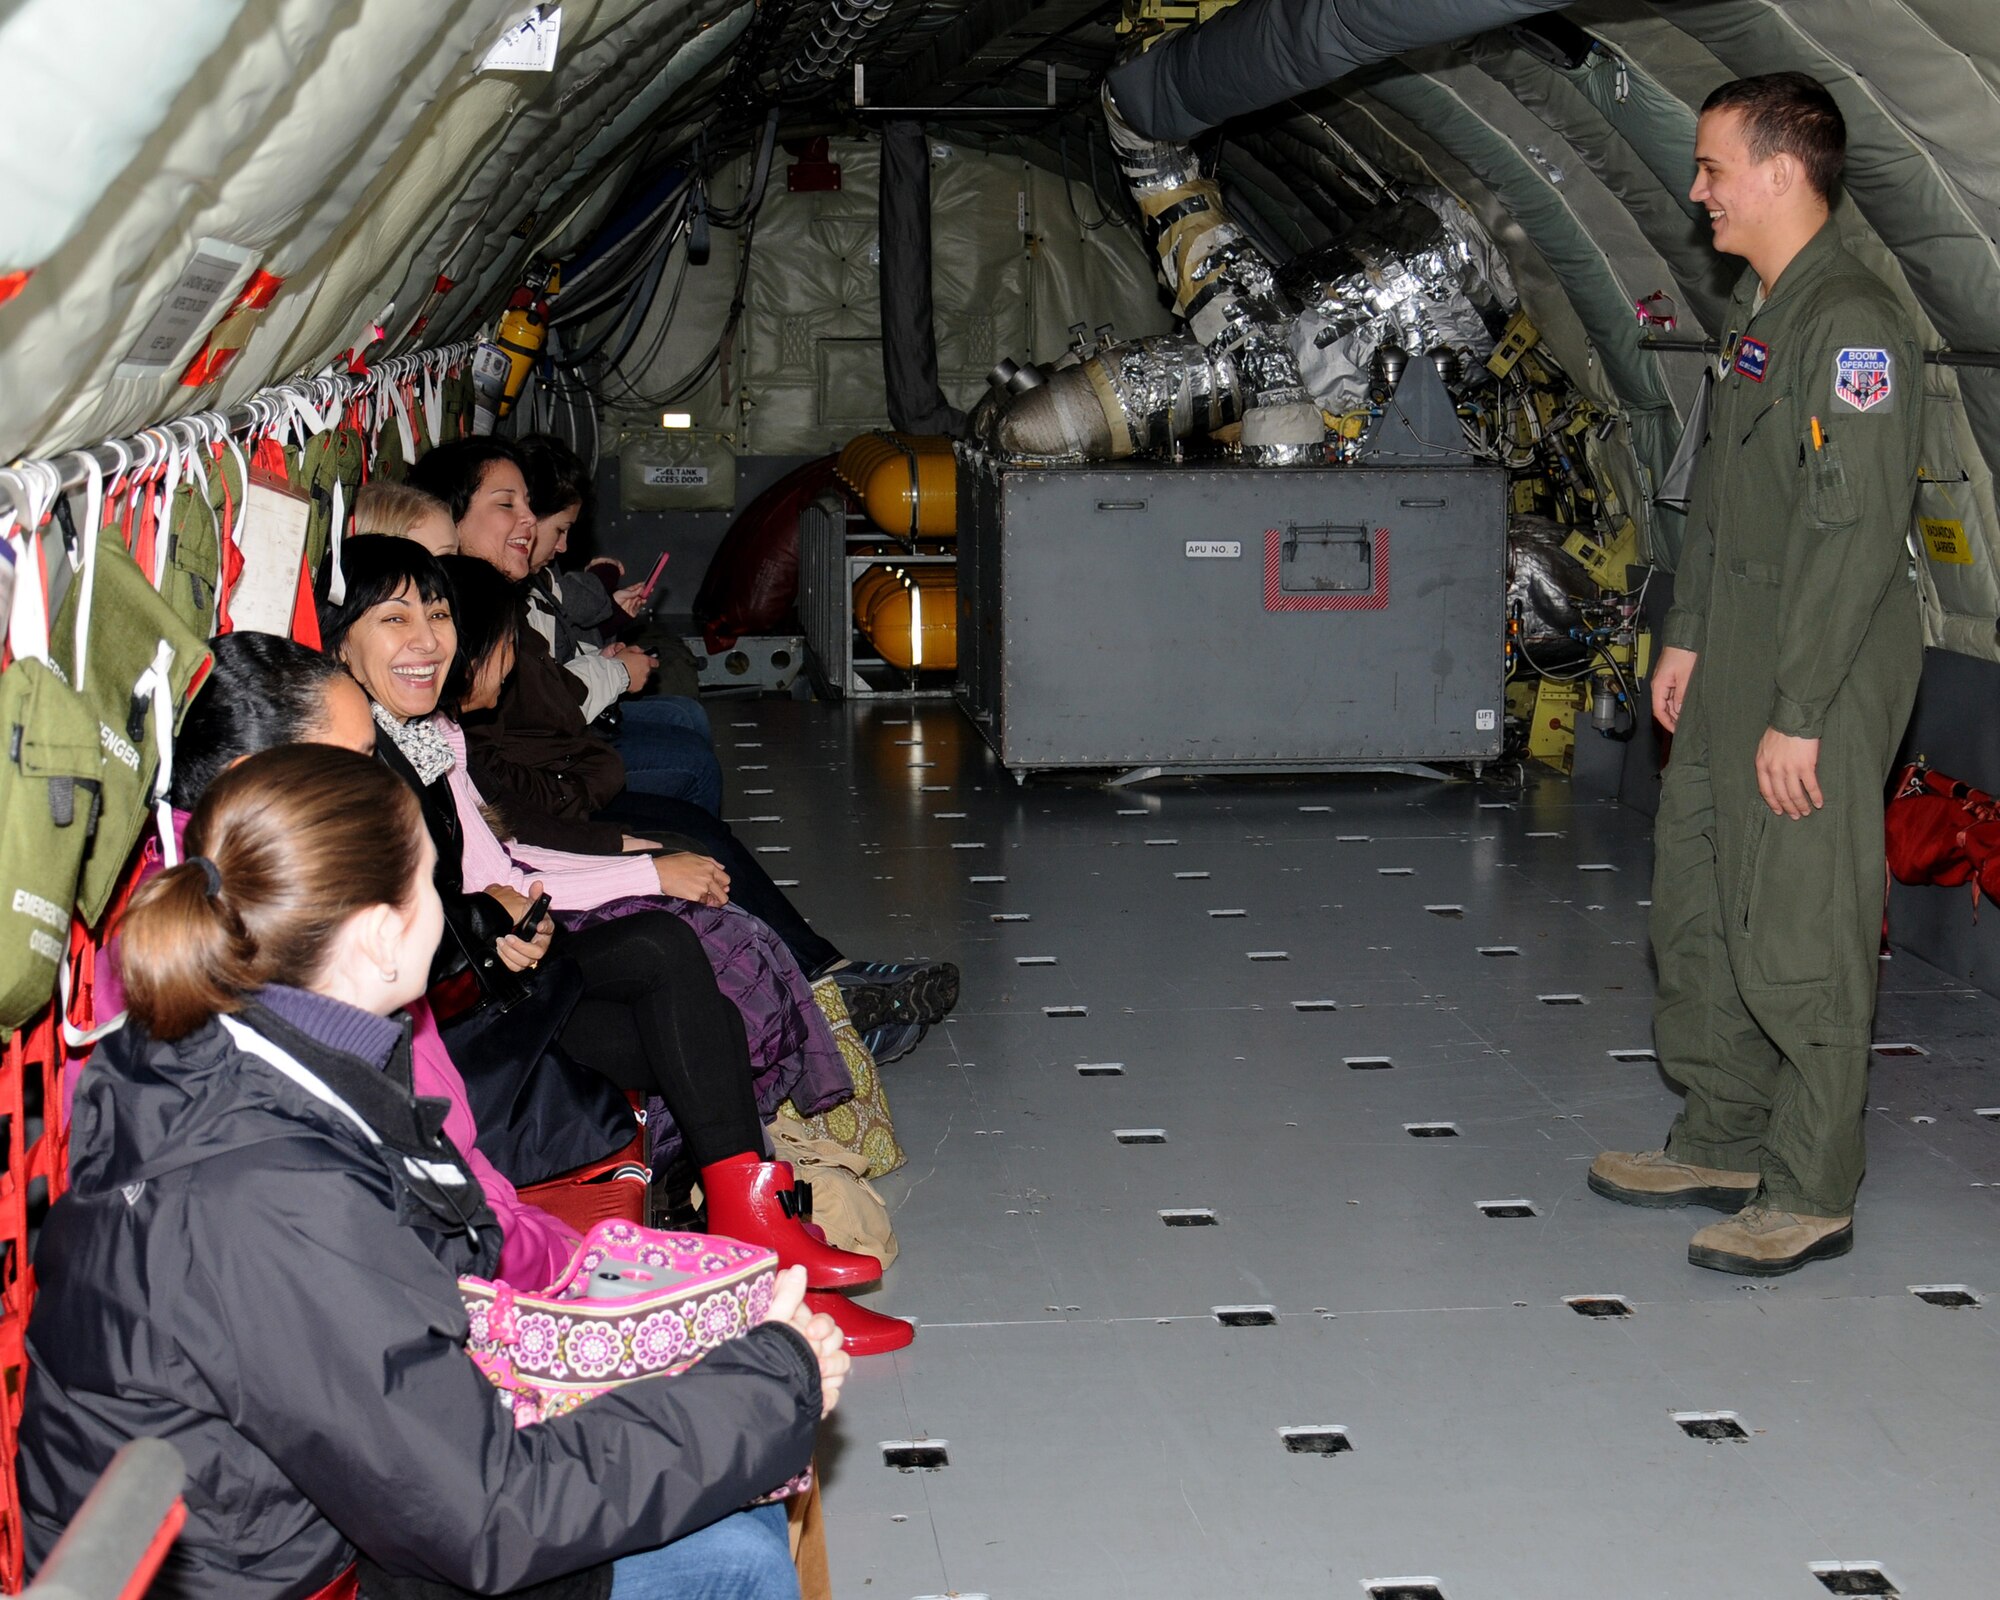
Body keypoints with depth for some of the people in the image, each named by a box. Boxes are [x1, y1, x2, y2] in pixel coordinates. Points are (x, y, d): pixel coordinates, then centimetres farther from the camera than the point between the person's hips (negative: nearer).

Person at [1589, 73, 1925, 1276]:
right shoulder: (1761, 309, 13)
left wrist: (1799, 715, -22)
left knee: (1799, 939, -3)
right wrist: (1687, 637, 21)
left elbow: (1856, 533, -22)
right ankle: (1725, 1143, 30)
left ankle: (1813, 1194, 8)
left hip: (1822, 682, -10)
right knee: (1699, 909, 16)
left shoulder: (1854, 324, -18)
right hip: (1731, 677, 10)